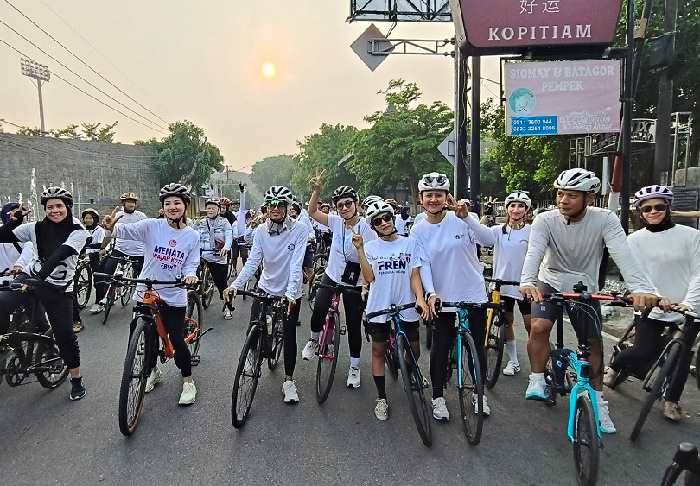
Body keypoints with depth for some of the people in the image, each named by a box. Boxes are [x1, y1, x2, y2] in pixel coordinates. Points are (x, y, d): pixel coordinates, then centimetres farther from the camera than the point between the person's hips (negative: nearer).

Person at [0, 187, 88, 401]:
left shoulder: (78, 232, -10)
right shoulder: (36, 228, 0)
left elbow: (60, 254, -26)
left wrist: (40, 275, -39)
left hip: (58, 287, -2)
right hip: (30, 277, 3)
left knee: (65, 334, -1)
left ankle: (77, 379, 17)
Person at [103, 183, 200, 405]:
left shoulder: (192, 235, -1)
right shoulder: (151, 226, -6)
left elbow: (191, 265, 1)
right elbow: (128, 230, -20)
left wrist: (190, 275, -21)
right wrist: (113, 227, -42)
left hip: (174, 297, -1)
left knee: (177, 341, 0)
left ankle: (188, 381, 21)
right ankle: (153, 372, 42)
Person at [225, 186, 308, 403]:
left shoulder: (300, 229, -16)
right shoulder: (261, 231, -7)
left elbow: (296, 264, -22)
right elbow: (252, 262, -12)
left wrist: (290, 293, -32)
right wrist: (235, 285, -26)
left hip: (290, 292, -2)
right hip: (265, 287, 3)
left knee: (289, 335, 2)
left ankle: (289, 380, 20)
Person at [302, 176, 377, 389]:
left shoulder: (365, 228, -17)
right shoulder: (337, 222, -4)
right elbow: (312, 212, -1)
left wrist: (368, 286, -25)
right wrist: (317, 190, -15)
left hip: (354, 284, -3)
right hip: (331, 276, 3)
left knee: (354, 325, 6)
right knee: (319, 309, -18)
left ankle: (354, 367, 25)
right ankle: (314, 340, 15)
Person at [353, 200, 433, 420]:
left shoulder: (410, 243, 0)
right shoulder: (370, 247, 1)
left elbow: (414, 275, -2)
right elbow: (369, 278, -10)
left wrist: (420, 299, -18)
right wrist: (359, 249, -15)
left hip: (406, 307, 0)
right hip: (379, 307, 0)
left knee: (414, 352, 9)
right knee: (378, 351, 7)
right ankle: (381, 398, 22)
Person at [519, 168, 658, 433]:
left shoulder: (605, 220, -17)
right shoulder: (545, 220, -18)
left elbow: (622, 254, -31)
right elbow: (534, 252, -33)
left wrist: (641, 288, -47)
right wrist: (527, 281, -53)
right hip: (550, 283, -1)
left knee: (593, 344, 6)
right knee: (538, 327, -25)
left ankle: (598, 402, 25)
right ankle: (536, 382, -6)